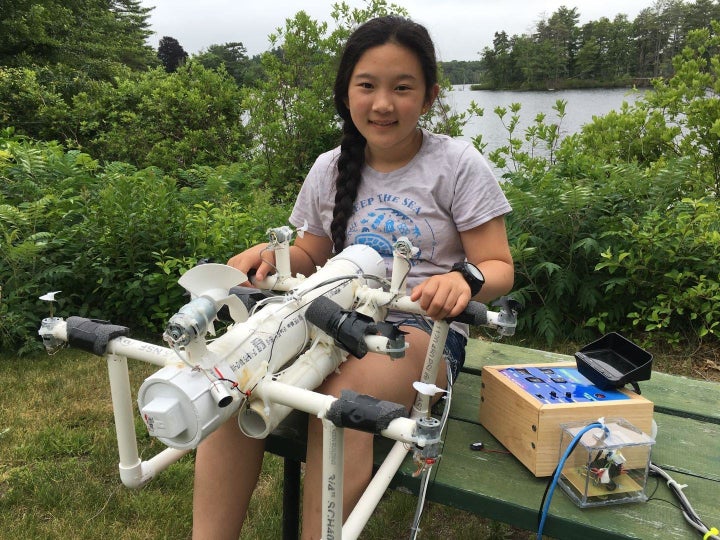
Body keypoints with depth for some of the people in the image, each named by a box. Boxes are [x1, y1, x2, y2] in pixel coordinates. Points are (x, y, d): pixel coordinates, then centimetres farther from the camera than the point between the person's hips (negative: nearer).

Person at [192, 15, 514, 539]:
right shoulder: (329, 169, 9)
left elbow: (499, 268, -3)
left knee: (341, 407, -35)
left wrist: (464, 279, -27)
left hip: (422, 325, -3)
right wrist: (274, 253, -2)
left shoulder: (459, 164, -3)